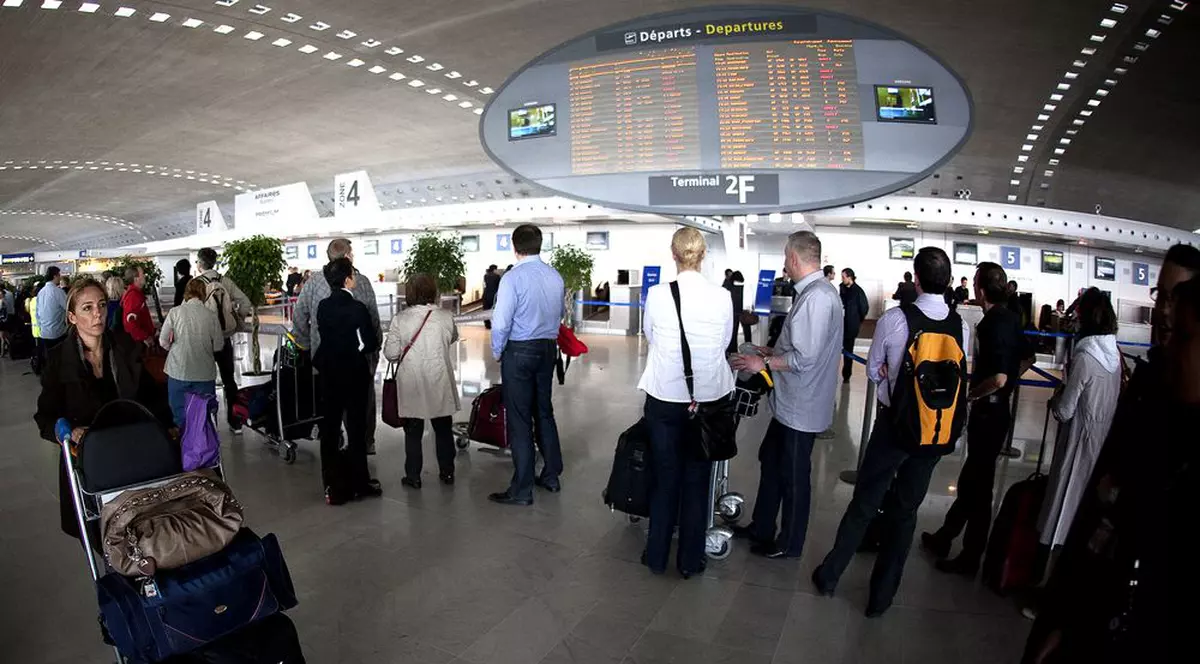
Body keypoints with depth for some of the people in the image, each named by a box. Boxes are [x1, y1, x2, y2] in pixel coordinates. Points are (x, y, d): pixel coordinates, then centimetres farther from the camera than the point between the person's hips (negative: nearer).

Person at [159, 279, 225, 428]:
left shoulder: (175, 312, -6)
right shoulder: (211, 315, -6)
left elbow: (163, 341, -3)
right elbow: (218, 346, -2)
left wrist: (173, 347, 17)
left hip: (179, 371, 0)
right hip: (205, 373, 0)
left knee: (180, 413, 13)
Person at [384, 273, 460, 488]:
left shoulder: (400, 319, -11)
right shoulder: (446, 317, -7)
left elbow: (391, 354, -8)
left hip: (411, 385, -1)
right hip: (440, 383, 1)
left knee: (413, 432, 11)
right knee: (443, 428, 16)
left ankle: (413, 476, 17)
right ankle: (447, 472, 26)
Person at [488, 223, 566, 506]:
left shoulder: (513, 278, -17)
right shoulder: (556, 277, 2)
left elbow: (501, 322, -16)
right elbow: (559, 315, 9)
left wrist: (497, 352, -1)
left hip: (519, 351, -6)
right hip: (548, 349, 6)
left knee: (519, 419, 1)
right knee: (544, 411, 18)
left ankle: (522, 490, 8)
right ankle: (551, 476, 30)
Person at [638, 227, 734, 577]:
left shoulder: (657, 294, -11)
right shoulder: (723, 297, -9)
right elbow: (725, 343, 5)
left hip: (664, 399, 0)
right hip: (708, 399, 0)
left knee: (665, 478, 15)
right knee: (697, 481, 14)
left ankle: (657, 555, 29)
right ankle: (690, 560, 28)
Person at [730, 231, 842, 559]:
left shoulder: (816, 297, -24)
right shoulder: (819, 291, 8)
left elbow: (804, 358, -27)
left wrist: (763, 363, -16)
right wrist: (774, 352, 13)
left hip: (801, 406, -10)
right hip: (791, 401, 10)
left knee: (793, 476, 8)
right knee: (770, 460, 21)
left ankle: (789, 544, 28)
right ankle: (762, 528, 38)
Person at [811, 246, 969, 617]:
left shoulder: (894, 319, -15)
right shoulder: (963, 328, -6)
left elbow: (874, 371, -3)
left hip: (894, 423, -2)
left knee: (864, 502, 12)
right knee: (905, 510, 13)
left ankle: (830, 575, 28)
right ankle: (881, 597, 27)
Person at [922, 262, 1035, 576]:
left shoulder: (994, 325, -21)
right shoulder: (1010, 318, 6)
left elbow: (998, 377, -28)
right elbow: (1027, 358, 20)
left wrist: (968, 395, -14)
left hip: (988, 412, -9)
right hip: (997, 409, 9)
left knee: (978, 486, 3)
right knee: (971, 479, 17)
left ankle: (970, 558, 17)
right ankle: (944, 539, 32)